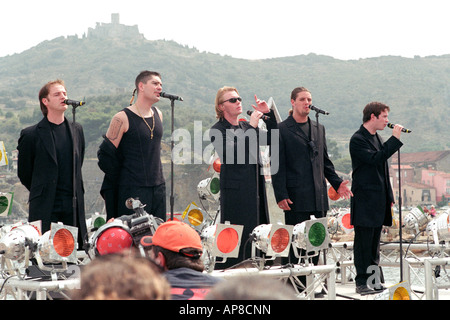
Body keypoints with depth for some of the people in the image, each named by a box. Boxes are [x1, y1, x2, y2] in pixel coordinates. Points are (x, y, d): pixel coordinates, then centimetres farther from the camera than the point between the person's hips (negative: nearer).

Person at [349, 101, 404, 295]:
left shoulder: (377, 138, 18)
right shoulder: (358, 139, -10)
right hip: (365, 200, -9)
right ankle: (362, 282, -2)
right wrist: (395, 139, -20)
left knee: (374, 242, 12)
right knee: (363, 243, -5)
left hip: (378, 201, 9)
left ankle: (375, 280, 17)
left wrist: (389, 196, 19)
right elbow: (375, 159, -24)